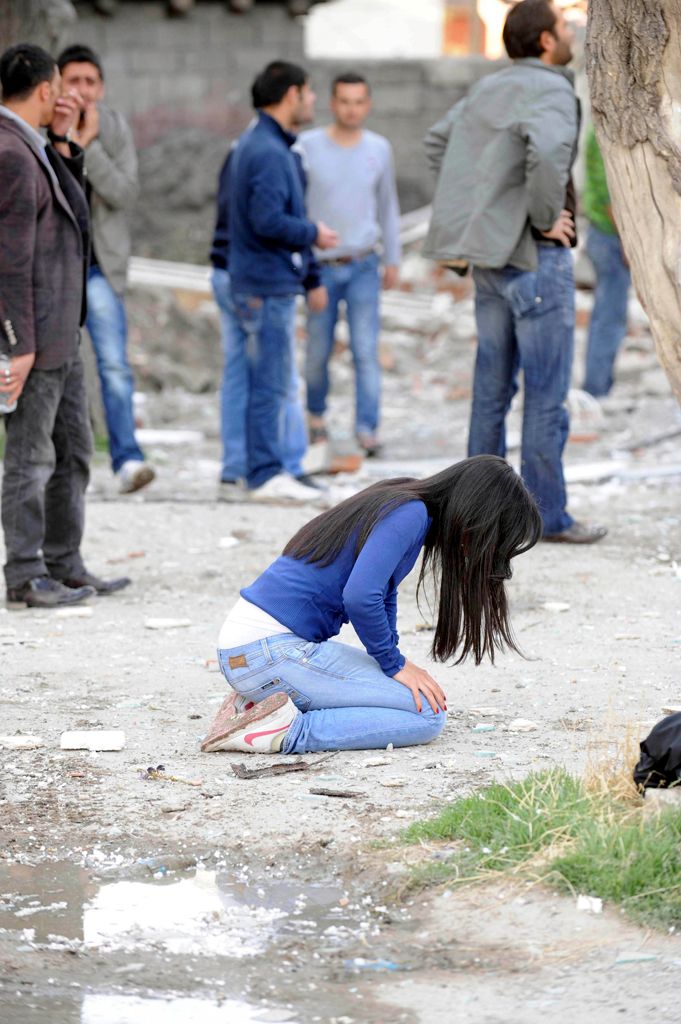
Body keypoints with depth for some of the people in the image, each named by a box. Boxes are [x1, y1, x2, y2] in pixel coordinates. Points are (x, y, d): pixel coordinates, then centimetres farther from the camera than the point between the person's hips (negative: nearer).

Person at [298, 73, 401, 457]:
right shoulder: (308, 147, -7)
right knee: (318, 352, 8)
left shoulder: (379, 149, 0)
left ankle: (367, 431, -9)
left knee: (366, 350, -9)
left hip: (364, 267, 1)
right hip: (320, 268, -1)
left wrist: (393, 260, 13)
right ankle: (316, 412, 33)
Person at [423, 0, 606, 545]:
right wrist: (547, 218, -20)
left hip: (489, 255, 8)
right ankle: (549, 515, -1)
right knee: (547, 392, -3)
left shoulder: (489, 88, 11)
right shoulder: (551, 91, -15)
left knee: (493, 385, 13)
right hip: (535, 256, -8)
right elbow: (547, 151, -35)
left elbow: (438, 141, 24)